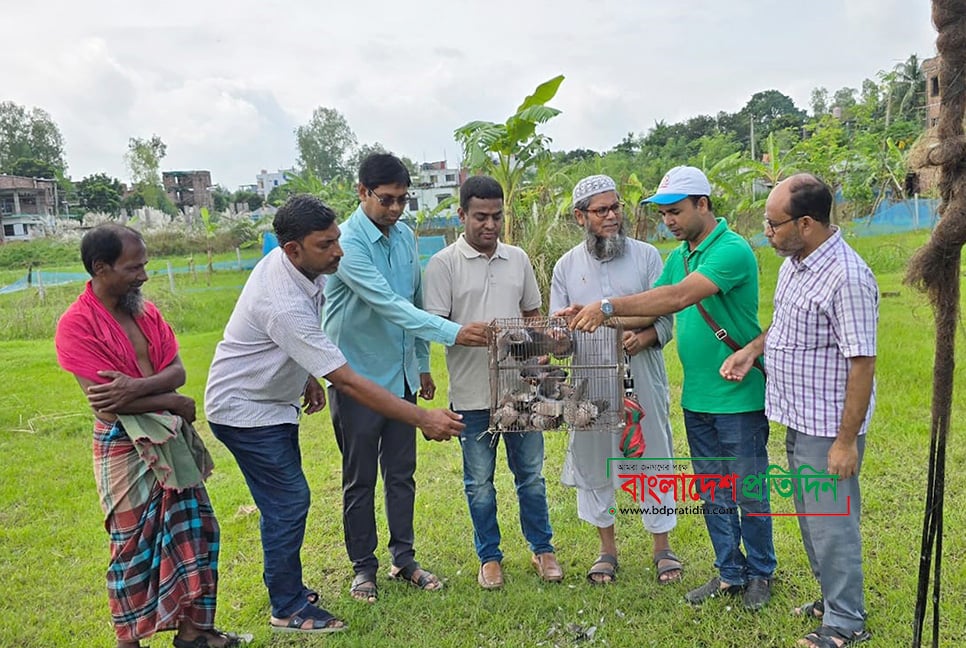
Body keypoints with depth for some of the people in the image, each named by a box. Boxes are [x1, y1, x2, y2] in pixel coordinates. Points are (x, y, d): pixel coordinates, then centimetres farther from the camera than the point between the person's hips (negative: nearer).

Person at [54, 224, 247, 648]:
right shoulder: (76, 325, -15)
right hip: (124, 446, -6)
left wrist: (136, 387, -21)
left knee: (195, 530, 12)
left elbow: (177, 371, -1)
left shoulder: (144, 309, 5)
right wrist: (178, 403, -13)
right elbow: (104, 401, -22)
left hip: (170, 439, 7)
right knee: (133, 546, 7)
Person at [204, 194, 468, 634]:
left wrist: (308, 377, 10)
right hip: (245, 411, -9)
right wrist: (424, 420, -35)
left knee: (286, 501, 15)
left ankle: (287, 587, 32)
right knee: (288, 502, -4)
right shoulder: (284, 305, -36)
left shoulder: (291, 264, -9)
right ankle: (288, 610, 13)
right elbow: (348, 382, -36)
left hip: (273, 400, 9)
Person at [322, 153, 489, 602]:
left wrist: (422, 363, 14)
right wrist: (454, 333, -34)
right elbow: (387, 304, -28)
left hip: (401, 375, 6)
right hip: (358, 377, -6)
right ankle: (363, 566, 24)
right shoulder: (349, 242, -18)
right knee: (360, 478, 8)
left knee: (402, 473, 14)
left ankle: (403, 558, 28)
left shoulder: (405, 236, 4)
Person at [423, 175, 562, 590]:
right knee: (479, 480, 10)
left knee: (530, 472, 13)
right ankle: (489, 557, 27)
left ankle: (542, 548, 31)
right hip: (471, 391, -3)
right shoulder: (444, 264, -5)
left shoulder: (518, 259, 8)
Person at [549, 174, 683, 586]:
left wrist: (644, 338, -21)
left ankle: (662, 548, 27)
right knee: (593, 462, 10)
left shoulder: (647, 256, 1)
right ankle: (607, 549, 29)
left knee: (653, 460, 7)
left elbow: (667, 317, -2)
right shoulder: (567, 266, 6)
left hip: (641, 378, -1)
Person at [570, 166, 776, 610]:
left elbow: (679, 297, -31)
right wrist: (597, 319, -9)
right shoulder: (679, 256, 10)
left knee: (749, 493, 9)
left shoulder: (733, 250, -17)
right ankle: (730, 573, 33)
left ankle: (760, 574, 29)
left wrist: (610, 306, -32)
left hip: (738, 396, -8)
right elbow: (653, 309, 6)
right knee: (712, 494, 17)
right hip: (696, 398, 8)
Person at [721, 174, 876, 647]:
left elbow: (862, 363, -23)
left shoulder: (846, 278, -23)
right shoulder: (794, 262, 6)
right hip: (797, 421, 9)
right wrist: (752, 350, 7)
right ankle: (832, 599, 39)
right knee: (811, 518, 21)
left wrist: (846, 440, -21)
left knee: (831, 523, 4)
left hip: (828, 428, -9)